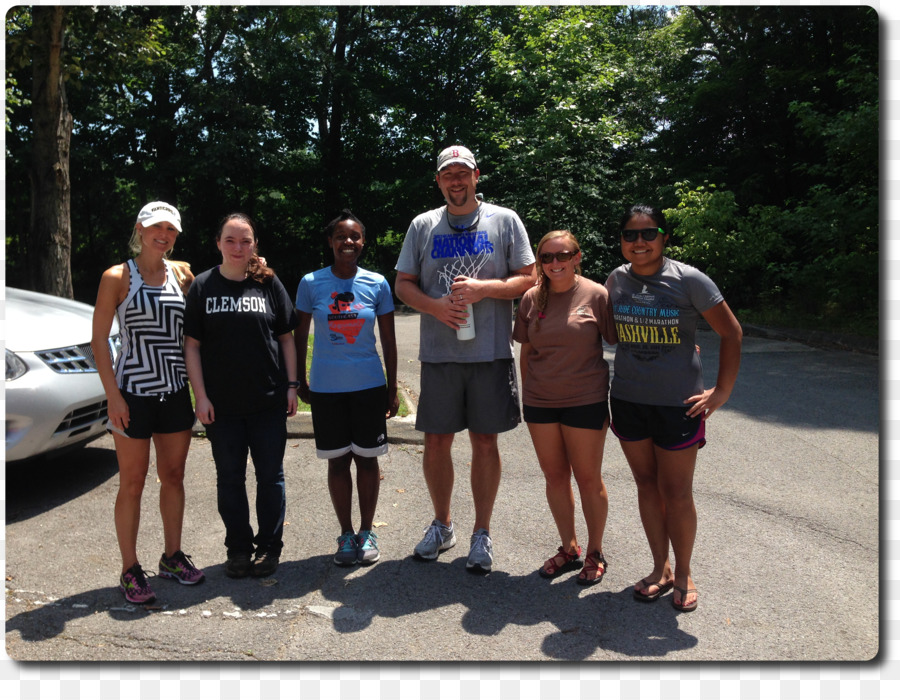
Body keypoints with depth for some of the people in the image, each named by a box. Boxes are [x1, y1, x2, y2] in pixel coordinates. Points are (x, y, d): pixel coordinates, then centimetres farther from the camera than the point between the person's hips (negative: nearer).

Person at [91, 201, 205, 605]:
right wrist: (113, 395, -13)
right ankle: (130, 571, 16)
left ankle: (172, 557, 27)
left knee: (173, 477, 12)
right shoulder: (117, 277, -4)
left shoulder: (182, 274, 7)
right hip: (133, 393, -4)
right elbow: (98, 340, -6)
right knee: (132, 483, 3)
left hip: (175, 391, 4)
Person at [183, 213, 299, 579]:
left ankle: (269, 546, 22)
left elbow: (286, 338, 6)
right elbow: (192, 344, 1)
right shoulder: (203, 286, 2)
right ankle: (238, 548, 25)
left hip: (268, 401, 0)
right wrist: (201, 395, -5)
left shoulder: (269, 283, 3)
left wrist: (291, 385, 0)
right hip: (221, 404, 1)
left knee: (270, 476, 7)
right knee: (229, 478, 10)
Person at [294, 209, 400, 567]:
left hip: (369, 386, 0)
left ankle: (366, 532, 24)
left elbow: (388, 340, 4)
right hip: (326, 387, 0)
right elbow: (300, 335, 7)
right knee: (337, 460, 7)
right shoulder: (311, 283, -2)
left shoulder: (377, 284, -1)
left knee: (366, 457, 7)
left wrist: (392, 389, 4)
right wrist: (301, 382, 7)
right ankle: (346, 533, 23)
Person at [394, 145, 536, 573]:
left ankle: (482, 534, 21)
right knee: (436, 441, 8)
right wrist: (434, 306, -10)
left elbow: (528, 279, 2)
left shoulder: (504, 221, 5)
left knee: (485, 442, 5)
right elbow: (403, 285, 9)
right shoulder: (423, 225, 10)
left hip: (491, 353, -1)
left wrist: (484, 288, -14)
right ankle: (442, 525, 29)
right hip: (438, 353, 2)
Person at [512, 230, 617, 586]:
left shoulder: (596, 295, -7)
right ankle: (569, 548, 30)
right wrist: (526, 395, 11)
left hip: (586, 401, -4)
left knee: (588, 479, 7)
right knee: (555, 476, 13)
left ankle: (595, 552, 26)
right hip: (540, 401, 4)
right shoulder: (532, 299, 3)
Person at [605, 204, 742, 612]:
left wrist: (722, 390, -5)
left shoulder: (688, 280, -9)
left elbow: (731, 333, -3)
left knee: (676, 493, 4)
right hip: (628, 400, 4)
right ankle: (660, 569, 29)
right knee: (646, 485, 12)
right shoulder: (617, 280, 2)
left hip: (678, 403, -3)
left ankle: (683, 574, 26)